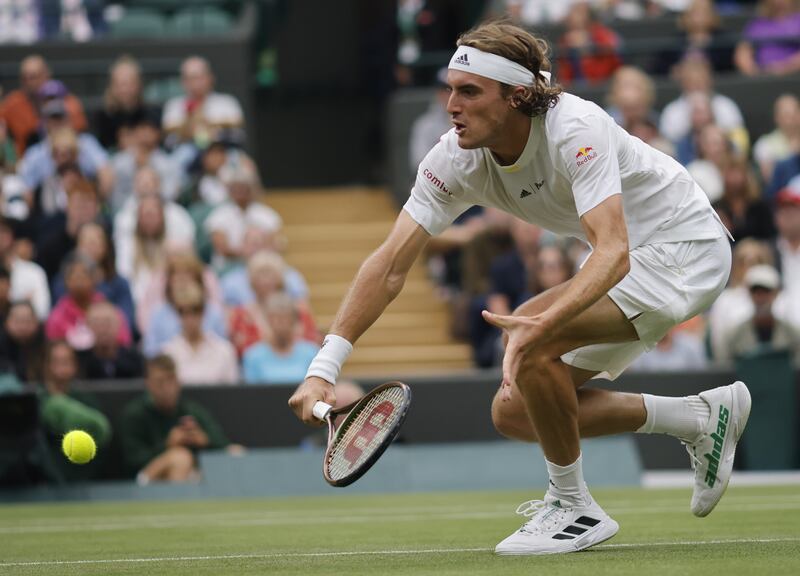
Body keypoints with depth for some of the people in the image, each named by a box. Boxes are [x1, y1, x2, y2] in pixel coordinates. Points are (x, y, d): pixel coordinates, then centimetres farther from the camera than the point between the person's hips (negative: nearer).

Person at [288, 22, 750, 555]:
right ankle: (703, 418, 17)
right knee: (514, 413, 4)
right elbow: (390, 266, -13)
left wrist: (540, 325, -60)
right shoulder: (456, 159, -13)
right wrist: (324, 369, -24)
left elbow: (614, 253, -43)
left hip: (684, 247, -9)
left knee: (533, 340, -30)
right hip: (620, 258, 9)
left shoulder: (576, 130, -32)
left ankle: (576, 508, -11)